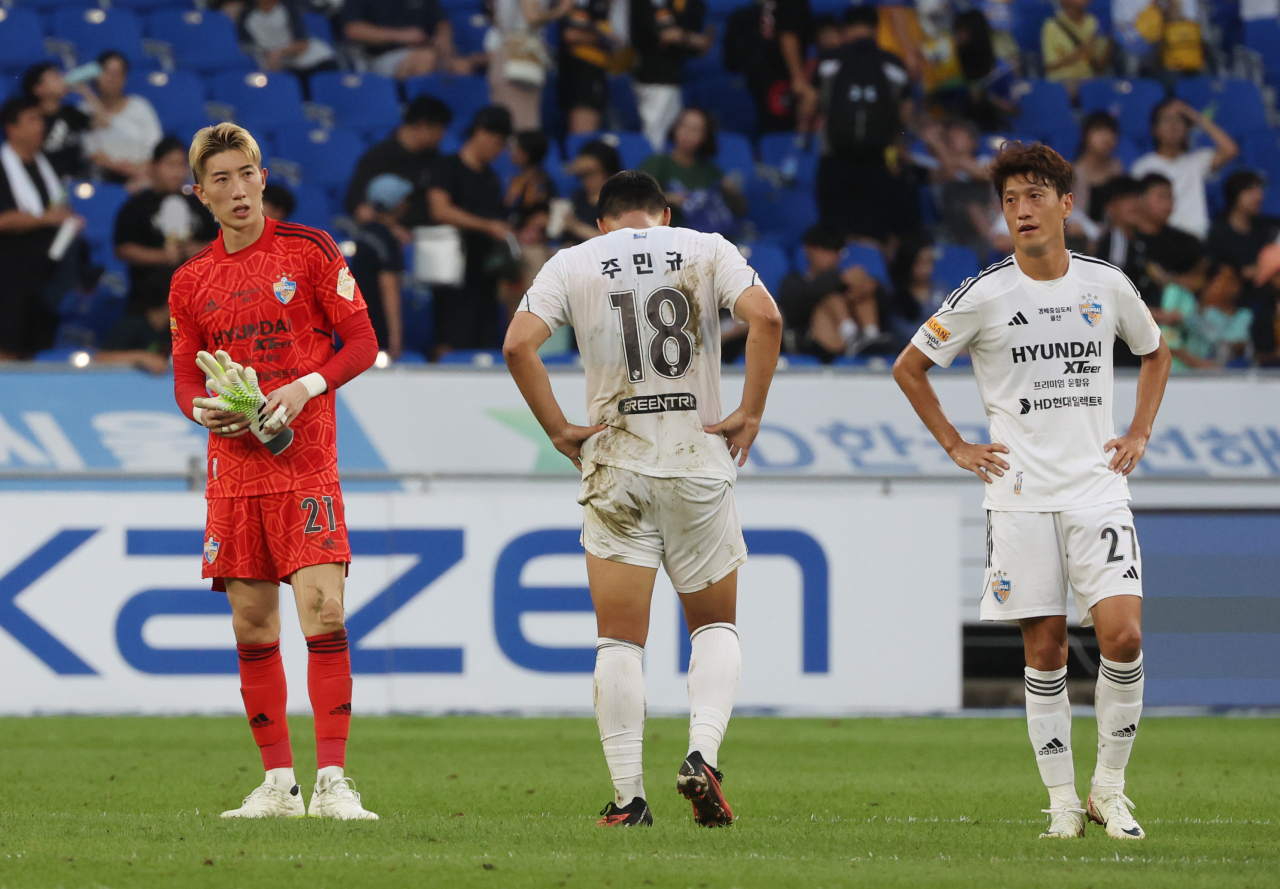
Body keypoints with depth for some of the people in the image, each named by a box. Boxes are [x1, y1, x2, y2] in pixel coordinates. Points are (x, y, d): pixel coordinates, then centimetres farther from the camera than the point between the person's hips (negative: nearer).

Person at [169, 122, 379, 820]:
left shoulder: (309, 251, 1)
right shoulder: (192, 281, 11)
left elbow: (362, 343, 1)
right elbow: (185, 379, 16)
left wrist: (304, 389, -15)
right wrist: (203, 409, -7)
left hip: (306, 464, -4)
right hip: (232, 469, 4)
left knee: (322, 611, -15)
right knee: (252, 625, 3)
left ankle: (331, 782, -15)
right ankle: (278, 784, 10)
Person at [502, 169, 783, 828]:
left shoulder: (572, 264, 6)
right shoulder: (707, 251, 6)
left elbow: (517, 344, -7)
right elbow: (765, 316, -10)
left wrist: (558, 430, 0)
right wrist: (750, 415, -4)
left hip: (615, 463, 0)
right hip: (700, 459, 0)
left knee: (619, 641, 2)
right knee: (715, 625, 14)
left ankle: (627, 798, -3)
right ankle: (703, 754, -7)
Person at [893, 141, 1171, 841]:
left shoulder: (1107, 285, 5)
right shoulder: (985, 296, -3)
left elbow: (1154, 353, 24)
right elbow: (909, 367, 8)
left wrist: (1139, 434, 12)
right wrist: (956, 447, 3)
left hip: (1097, 488, 1)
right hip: (1020, 494, -1)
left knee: (1123, 635, -13)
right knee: (1044, 651, -1)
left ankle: (1110, 787, 3)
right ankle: (1062, 801, 8)